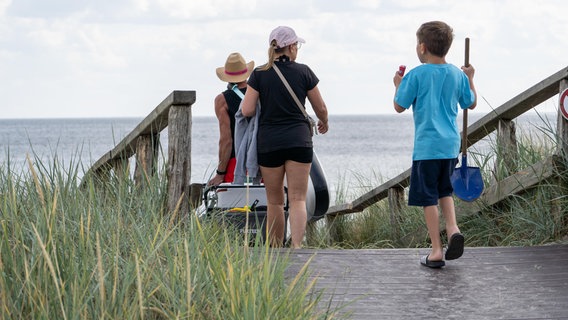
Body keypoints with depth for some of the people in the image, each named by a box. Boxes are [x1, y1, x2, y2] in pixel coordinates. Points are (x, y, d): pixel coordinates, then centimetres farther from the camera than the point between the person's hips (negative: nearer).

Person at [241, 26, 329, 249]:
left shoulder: (259, 74, -1)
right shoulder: (303, 72, 0)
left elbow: (247, 111, -7)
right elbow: (321, 108, 7)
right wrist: (324, 123, 29)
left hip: (268, 141, 1)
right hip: (299, 140, -1)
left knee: (274, 201, 11)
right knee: (298, 199, -2)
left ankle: (275, 248, 17)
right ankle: (296, 245, -17)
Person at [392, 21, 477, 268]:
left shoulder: (417, 75, -9)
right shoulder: (458, 75, 5)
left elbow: (399, 106, -5)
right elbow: (471, 104, 18)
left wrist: (398, 85, 12)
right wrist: (470, 78, 31)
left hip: (427, 145, -5)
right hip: (451, 144, 5)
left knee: (428, 197, 1)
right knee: (445, 190, 22)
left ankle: (436, 251, 1)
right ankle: (453, 229, -2)